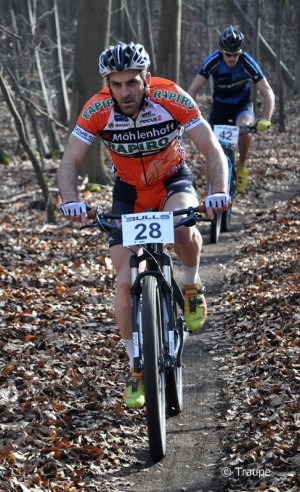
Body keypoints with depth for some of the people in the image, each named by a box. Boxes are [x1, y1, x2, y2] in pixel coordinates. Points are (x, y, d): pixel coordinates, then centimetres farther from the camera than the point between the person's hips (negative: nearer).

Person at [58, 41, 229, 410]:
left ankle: (192, 286, -5)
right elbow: (69, 163, -23)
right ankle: (137, 367, 9)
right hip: (129, 190, 1)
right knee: (126, 283, -9)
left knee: (183, 225, -37)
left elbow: (212, 150, -25)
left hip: (173, 180, -1)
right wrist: (70, 201, -43)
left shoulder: (171, 98, -27)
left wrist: (219, 192, -43)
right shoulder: (97, 111, -24)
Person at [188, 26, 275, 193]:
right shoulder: (212, 61, -25)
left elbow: (268, 93, -27)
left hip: (242, 105, -2)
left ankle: (242, 167, -9)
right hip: (220, 105, 2)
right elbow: (193, 89, -26)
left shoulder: (248, 63, -27)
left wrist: (266, 119, -42)